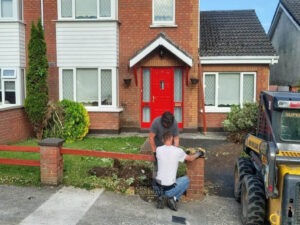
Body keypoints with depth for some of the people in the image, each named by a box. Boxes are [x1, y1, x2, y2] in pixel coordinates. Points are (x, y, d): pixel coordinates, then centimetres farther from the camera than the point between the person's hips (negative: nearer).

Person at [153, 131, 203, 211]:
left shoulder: (158, 149, -3)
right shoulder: (178, 151, -10)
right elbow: (191, 158, 8)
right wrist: (198, 154, 31)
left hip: (157, 188, 3)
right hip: (169, 190, -3)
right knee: (186, 179, 24)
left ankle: (160, 197, 10)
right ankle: (174, 198, 7)